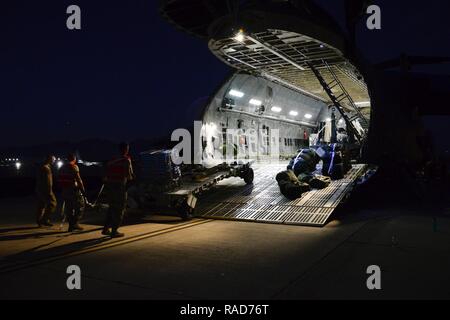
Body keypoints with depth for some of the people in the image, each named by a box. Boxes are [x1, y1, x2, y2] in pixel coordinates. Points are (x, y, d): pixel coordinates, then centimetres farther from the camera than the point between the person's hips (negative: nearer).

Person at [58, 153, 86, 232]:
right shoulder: (74, 167, -9)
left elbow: (61, 180, 16)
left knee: (68, 207, 12)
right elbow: (78, 179, -15)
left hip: (65, 190, 7)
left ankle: (71, 225, 14)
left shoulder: (62, 167, 13)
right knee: (80, 205, 3)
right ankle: (75, 223, -5)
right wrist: (83, 190, -13)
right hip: (74, 190, -7)